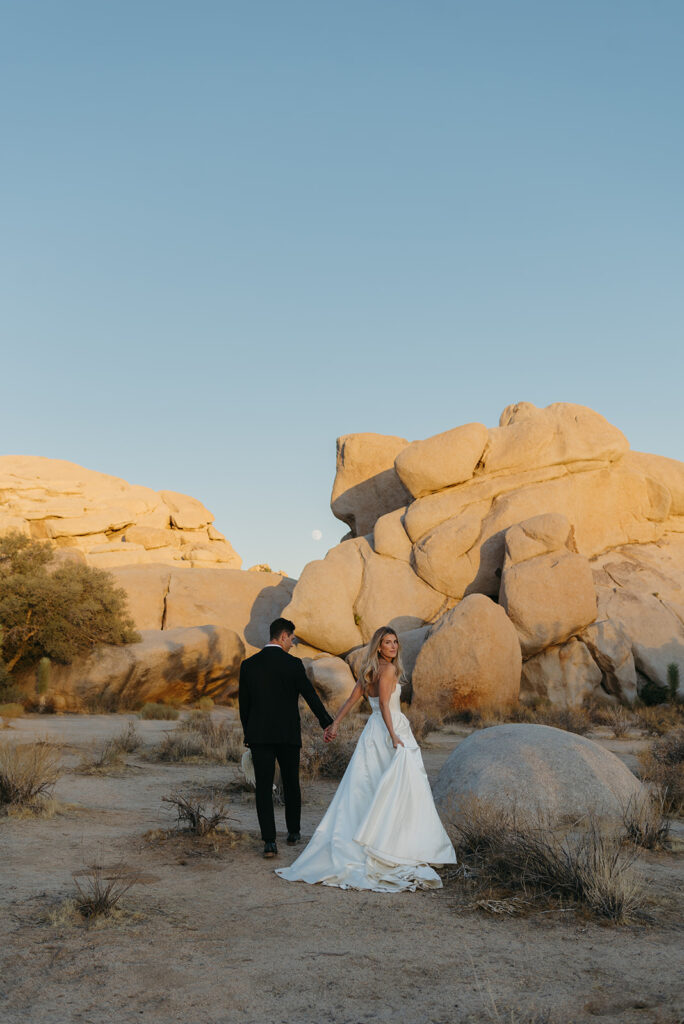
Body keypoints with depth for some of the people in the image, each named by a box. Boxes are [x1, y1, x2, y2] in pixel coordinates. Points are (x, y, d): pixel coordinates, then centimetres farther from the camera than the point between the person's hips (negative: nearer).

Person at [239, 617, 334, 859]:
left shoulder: (248, 665, 1)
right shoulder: (292, 664, -8)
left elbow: (243, 703, 7)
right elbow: (310, 696, -4)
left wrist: (247, 733, 18)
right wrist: (327, 723, 8)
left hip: (259, 735, 1)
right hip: (288, 734, -1)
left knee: (264, 787, 1)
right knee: (291, 783, 16)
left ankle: (269, 841, -8)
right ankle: (293, 831, 30)